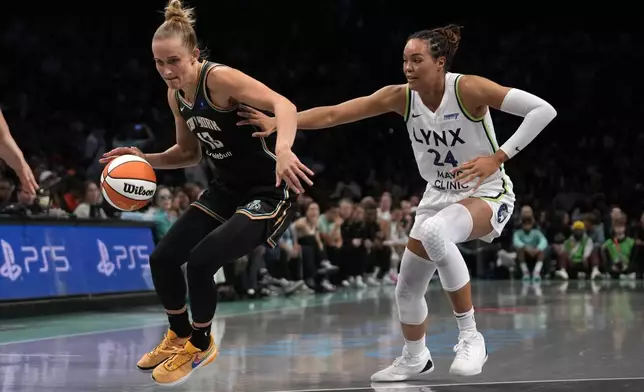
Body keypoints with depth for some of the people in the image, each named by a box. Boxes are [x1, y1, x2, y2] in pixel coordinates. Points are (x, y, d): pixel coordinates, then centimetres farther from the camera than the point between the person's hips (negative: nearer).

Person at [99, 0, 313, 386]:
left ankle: (201, 346, 8)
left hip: (267, 191, -8)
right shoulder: (176, 95, 2)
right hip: (226, 189, 8)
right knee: (163, 259, 4)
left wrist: (282, 150, -55)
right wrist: (145, 159, -1)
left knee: (200, 261, -19)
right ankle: (180, 336, 30)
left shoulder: (219, 78, -23)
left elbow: (284, 105, -36)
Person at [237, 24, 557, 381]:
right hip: (439, 195, 6)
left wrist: (498, 158, -27)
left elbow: (543, 110, -24)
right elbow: (333, 114, -13)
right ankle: (414, 359, 38)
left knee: (435, 231, -38)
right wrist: (279, 121, -26)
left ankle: (469, 337, -25)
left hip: (486, 195, -6)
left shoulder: (469, 89, -23)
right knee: (407, 288, 9)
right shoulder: (401, 97, -9)